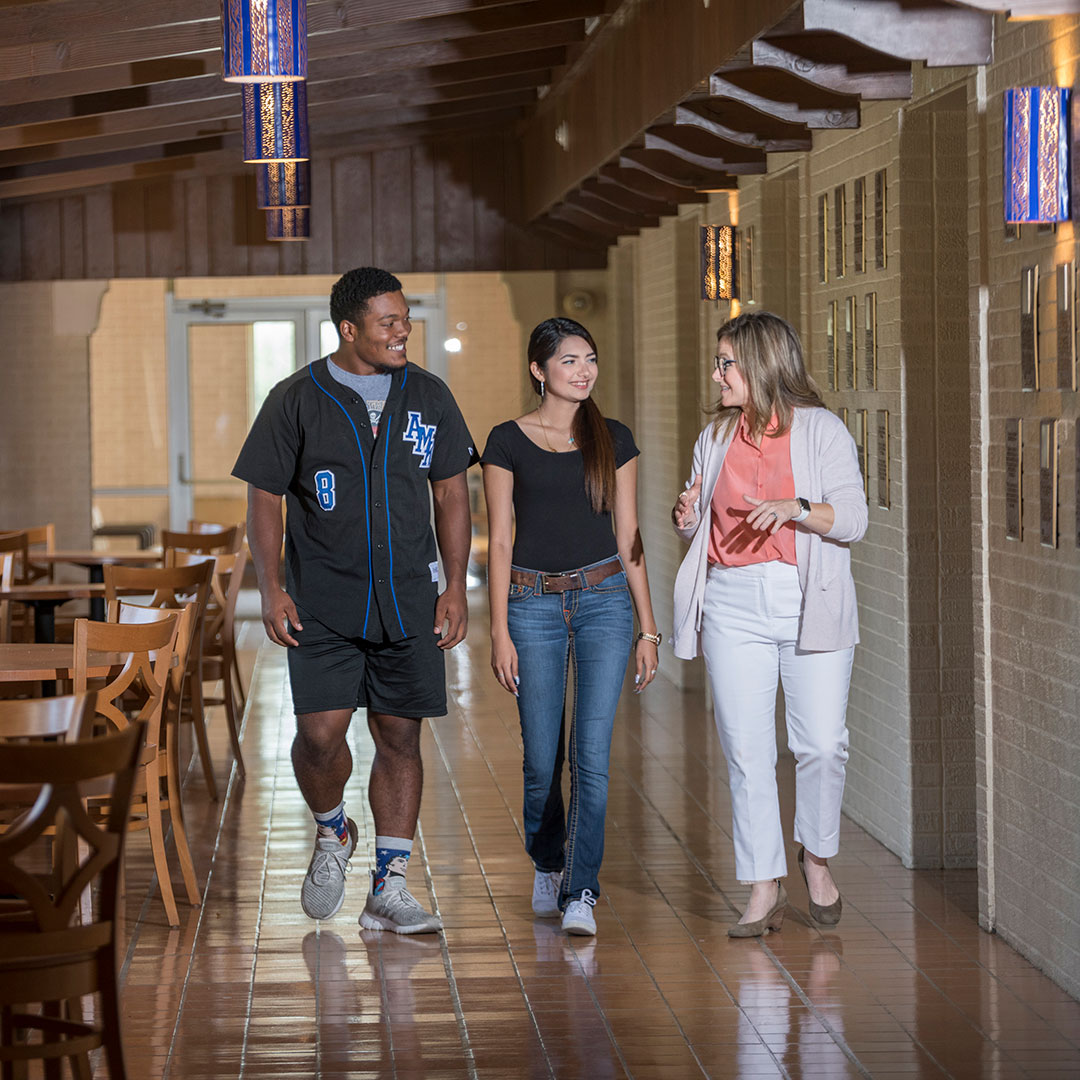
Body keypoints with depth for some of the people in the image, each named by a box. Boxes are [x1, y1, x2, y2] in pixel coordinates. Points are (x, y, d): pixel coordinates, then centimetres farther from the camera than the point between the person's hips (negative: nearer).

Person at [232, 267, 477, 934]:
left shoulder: (428, 396, 7)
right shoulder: (297, 399, -1)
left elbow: (451, 496, 12)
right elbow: (265, 499, 1)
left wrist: (455, 586, 4)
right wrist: (271, 589, -9)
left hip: (408, 599, 3)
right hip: (322, 602, -3)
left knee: (400, 736, 3)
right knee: (321, 732, -13)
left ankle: (388, 890, 11)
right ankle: (332, 832, 19)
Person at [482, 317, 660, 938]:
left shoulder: (614, 440, 7)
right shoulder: (508, 442, 1)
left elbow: (629, 537, 8)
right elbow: (500, 541, 0)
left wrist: (648, 626, 5)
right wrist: (500, 631, -5)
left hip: (604, 599, 1)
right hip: (533, 603, -1)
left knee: (593, 753, -10)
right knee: (542, 760, 5)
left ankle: (580, 893, -5)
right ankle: (547, 865, 32)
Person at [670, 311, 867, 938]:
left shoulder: (821, 429, 1)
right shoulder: (717, 436, 14)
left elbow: (853, 520, -4)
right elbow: (701, 528, 21)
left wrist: (796, 509, -21)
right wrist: (688, 517, -1)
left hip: (810, 604, -3)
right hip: (733, 608, 3)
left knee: (822, 744, -7)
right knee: (746, 751, -1)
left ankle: (818, 857, 18)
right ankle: (765, 889, 6)